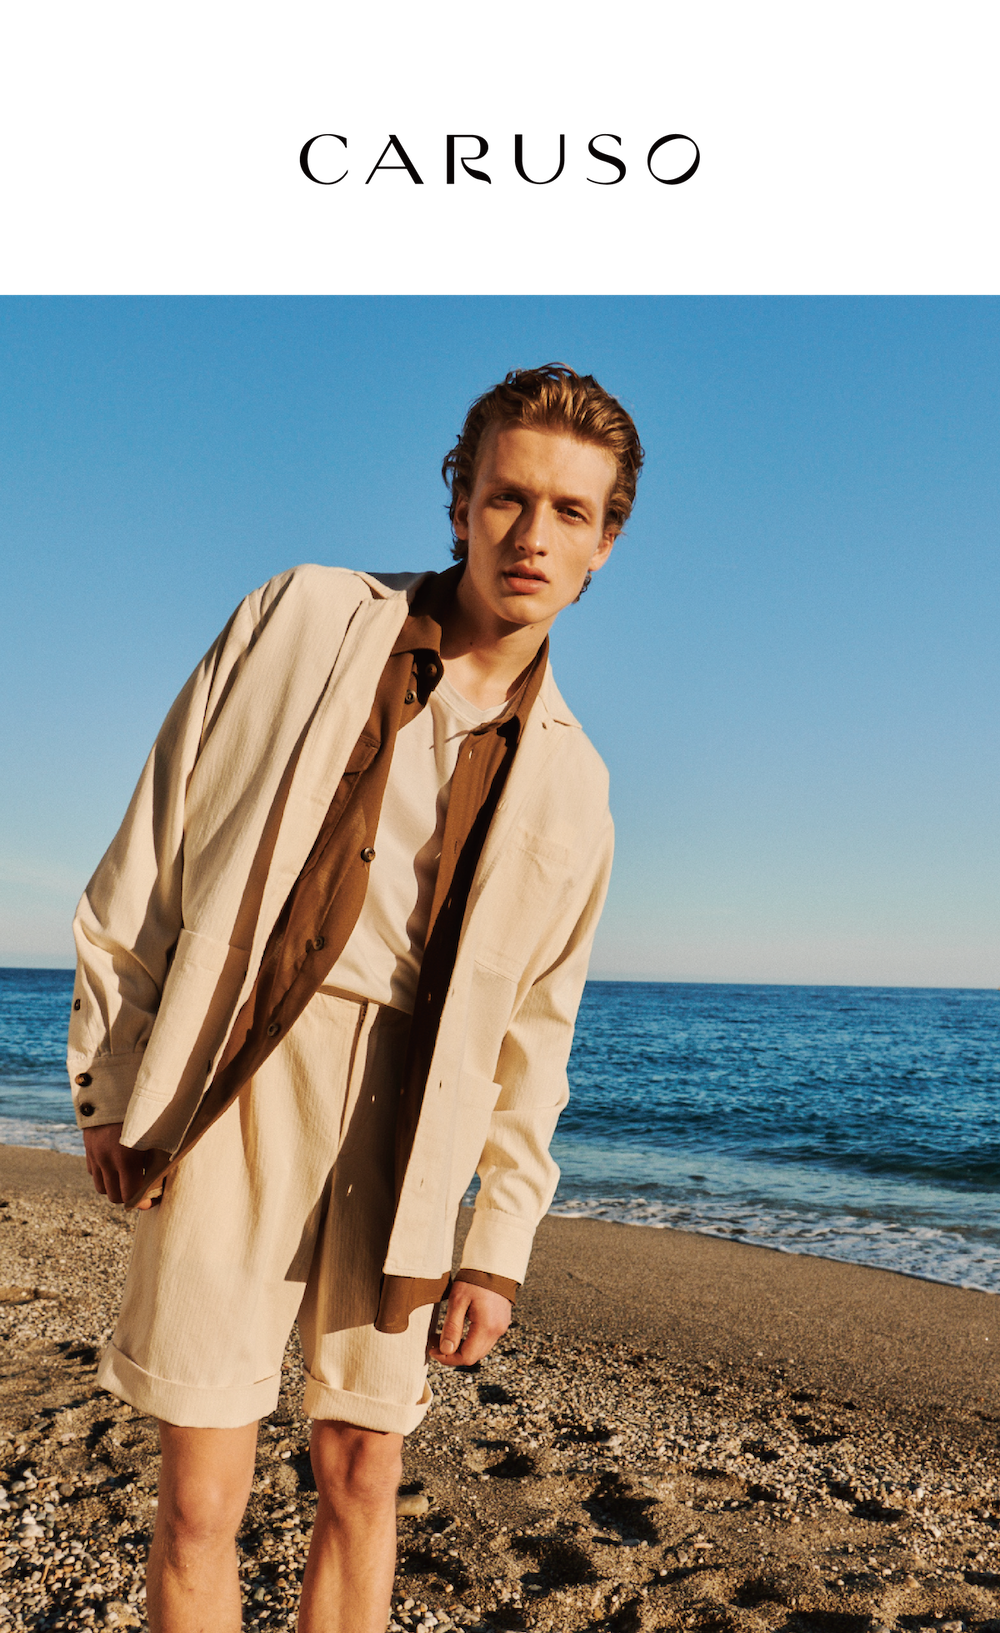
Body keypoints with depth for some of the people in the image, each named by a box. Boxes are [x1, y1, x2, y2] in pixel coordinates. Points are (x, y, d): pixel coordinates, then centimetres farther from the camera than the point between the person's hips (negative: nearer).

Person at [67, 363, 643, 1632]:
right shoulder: (302, 619, 2)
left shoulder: (568, 784, 8)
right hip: (232, 1088, -2)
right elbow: (147, 858, 2)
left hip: (403, 1112, 2)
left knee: (363, 1478, 12)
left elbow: (534, 1029, 11)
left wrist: (499, 1248, 8)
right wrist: (111, 1083, 0)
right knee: (201, 1495, 4)